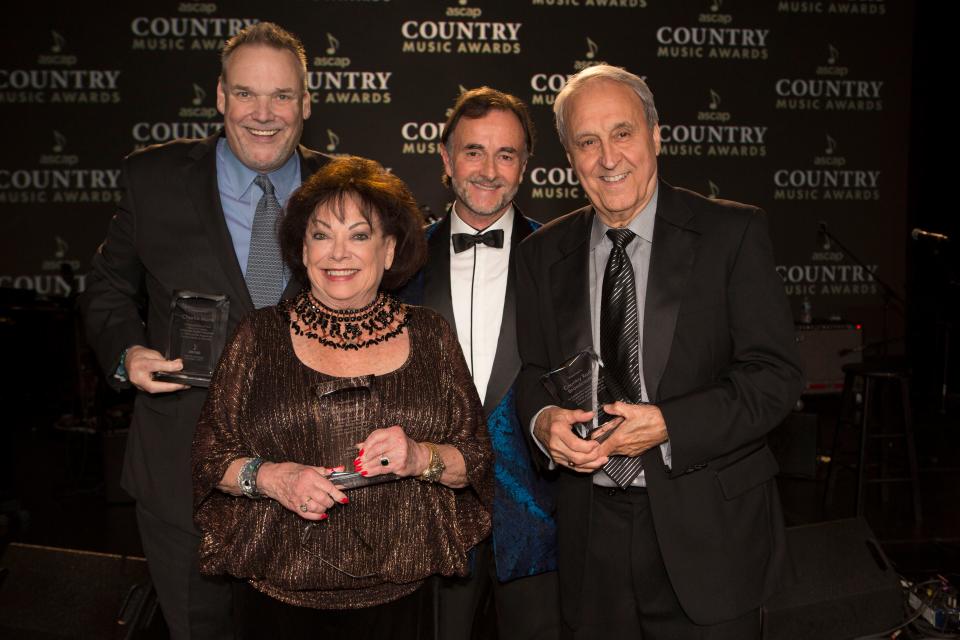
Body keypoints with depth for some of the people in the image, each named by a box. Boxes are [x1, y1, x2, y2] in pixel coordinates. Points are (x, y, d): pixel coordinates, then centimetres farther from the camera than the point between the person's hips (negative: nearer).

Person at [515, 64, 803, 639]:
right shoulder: (544, 253, 6)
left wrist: (668, 425, -21)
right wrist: (543, 419, -12)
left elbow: (776, 375, -9)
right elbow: (534, 370, 11)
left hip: (707, 530, -2)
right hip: (592, 529, 3)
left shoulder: (733, 233, -6)